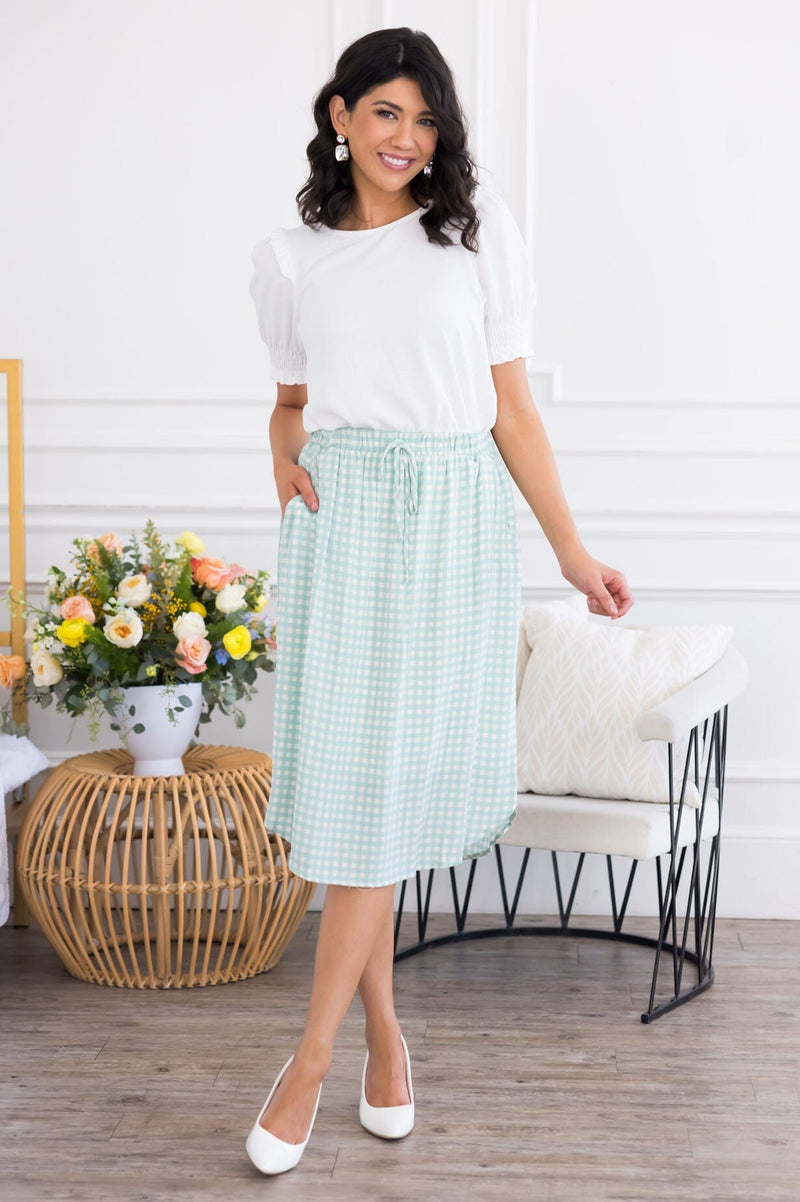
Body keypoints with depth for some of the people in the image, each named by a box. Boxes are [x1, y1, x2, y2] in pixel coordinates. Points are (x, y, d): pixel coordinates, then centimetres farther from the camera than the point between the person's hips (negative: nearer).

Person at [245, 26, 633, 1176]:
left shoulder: (477, 230, 6)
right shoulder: (289, 259, 10)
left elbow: (513, 407, 6)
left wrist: (572, 551, 5)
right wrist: (285, 461, -1)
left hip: (454, 520, -1)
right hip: (341, 520, 1)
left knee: (391, 778, -4)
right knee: (346, 769, 0)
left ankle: (312, 1056, 3)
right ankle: (383, 1028, 18)